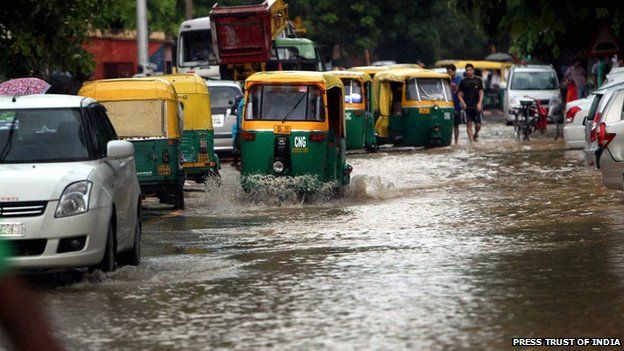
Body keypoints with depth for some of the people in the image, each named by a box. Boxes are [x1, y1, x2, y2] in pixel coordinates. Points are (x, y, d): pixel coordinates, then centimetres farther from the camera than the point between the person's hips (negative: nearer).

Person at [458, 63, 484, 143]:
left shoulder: (478, 80, 8)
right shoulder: (463, 82, 8)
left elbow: (481, 93, 4)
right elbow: (460, 94, 8)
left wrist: (479, 103, -10)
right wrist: (463, 103, -8)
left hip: (476, 106, 0)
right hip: (467, 106, 0)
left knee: (478, 125, -1)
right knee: (469, 124, -5)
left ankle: (476, 134, 29)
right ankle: (471, 141, -2)